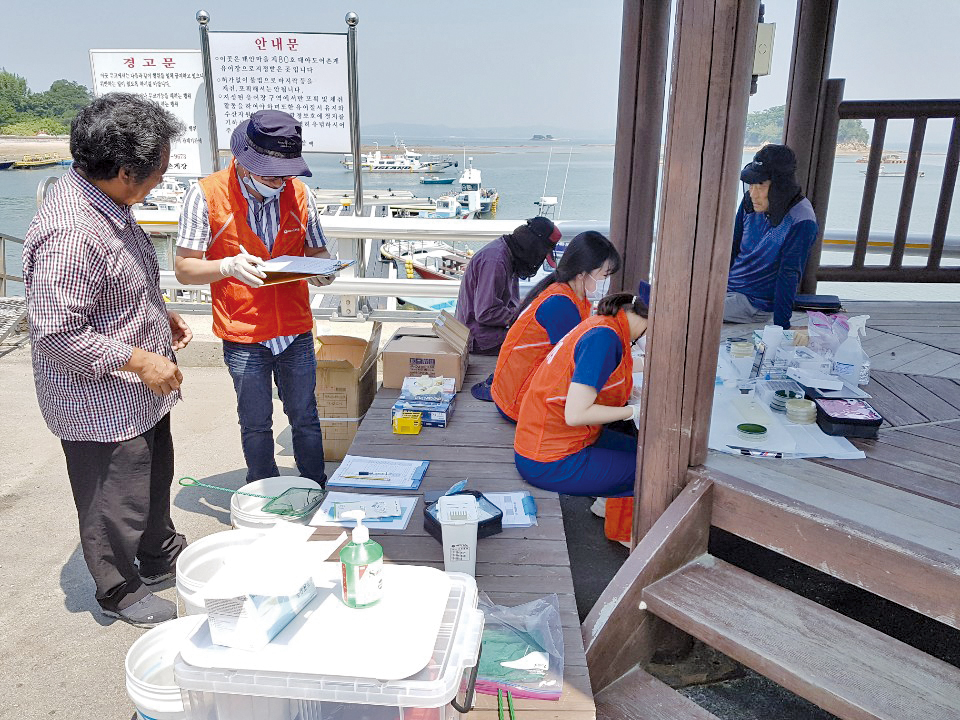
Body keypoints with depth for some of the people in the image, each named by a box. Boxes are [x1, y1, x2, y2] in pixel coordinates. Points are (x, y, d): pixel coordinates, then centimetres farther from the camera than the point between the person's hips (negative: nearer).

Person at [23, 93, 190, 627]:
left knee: (155, 479, 27)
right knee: (116, 503, 12)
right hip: (102, 407, -10)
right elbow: (57, 333, -29)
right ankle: (121, 592, 36)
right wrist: (139, 359, -23)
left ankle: (161, 556, 50)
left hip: (142, 393, 10)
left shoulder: (108, 202, 3)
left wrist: (160, 316, 8)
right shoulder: (70, 233, -30)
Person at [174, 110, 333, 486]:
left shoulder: (298, 193, 0)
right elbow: (185, 269, -8)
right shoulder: (206, 195, -10)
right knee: (256, 425, 11)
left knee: (305, 418, 13)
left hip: (296, 330, 3)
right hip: (244, 335, -2)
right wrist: (229, 265, -27)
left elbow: (317, 250, 11)